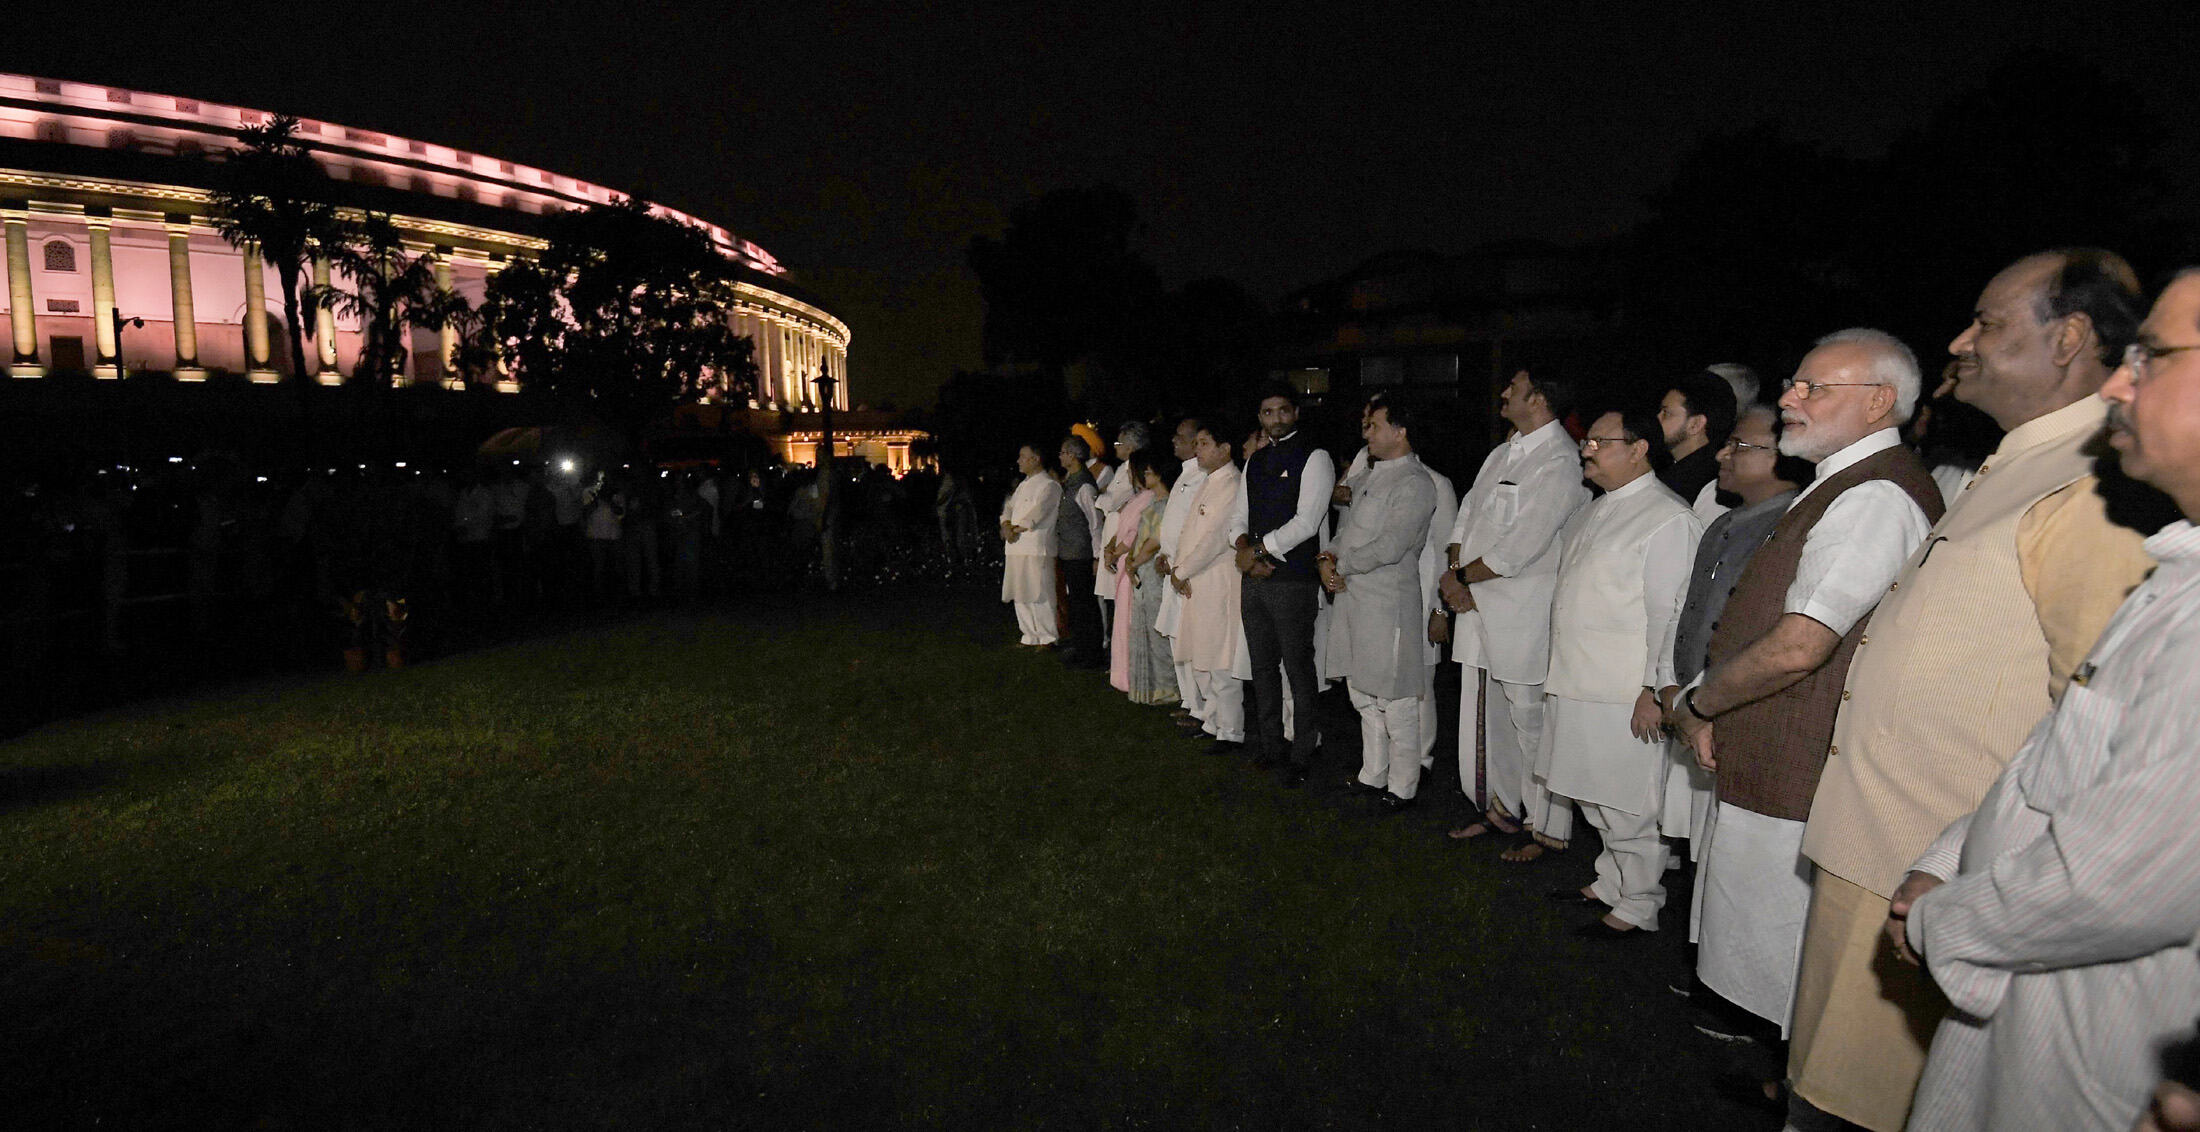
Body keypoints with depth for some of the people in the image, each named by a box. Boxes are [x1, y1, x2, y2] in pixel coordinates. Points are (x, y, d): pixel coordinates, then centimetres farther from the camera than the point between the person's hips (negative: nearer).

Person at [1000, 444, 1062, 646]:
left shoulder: (1049, 485, -6)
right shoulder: (1023, 485, 22)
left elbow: (1038, 513, -16)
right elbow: (1009, 508, 16)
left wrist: (1016, 529, -9)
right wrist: (1006, 525, -5)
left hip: (1036, 548, -9)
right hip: (1016, 548, 9)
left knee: (1040, 595, -7)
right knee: (1020, 596, 11)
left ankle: (1047, 638, 2)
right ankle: (1030, 635, 21)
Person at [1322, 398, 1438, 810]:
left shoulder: (1414, 483, -13)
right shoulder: (1369, 478, 16)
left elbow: (1390, 547, -21)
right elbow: (1348, 529, 20)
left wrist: (1341, 564, -11)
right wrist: (1327, 559, 1)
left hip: (1387, 602, -9)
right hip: (1352, 596, 9)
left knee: (1396, 701, 0)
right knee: (1363, 694, 17)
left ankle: (1402, 787, 12)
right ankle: (1372, 775, 31)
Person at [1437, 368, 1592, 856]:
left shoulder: (1559, 463, -14)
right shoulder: (1502, 454, 15)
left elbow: (1521, 547, -20)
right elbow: (1467, 517, 14)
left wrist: (1462, 577, -9)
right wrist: (1454, 571, -3)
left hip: (1525, 616, -9)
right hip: (1479, 610, 9)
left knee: (1529, 720, 1)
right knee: (1483, 716, 16)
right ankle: (1498, 807, 33)